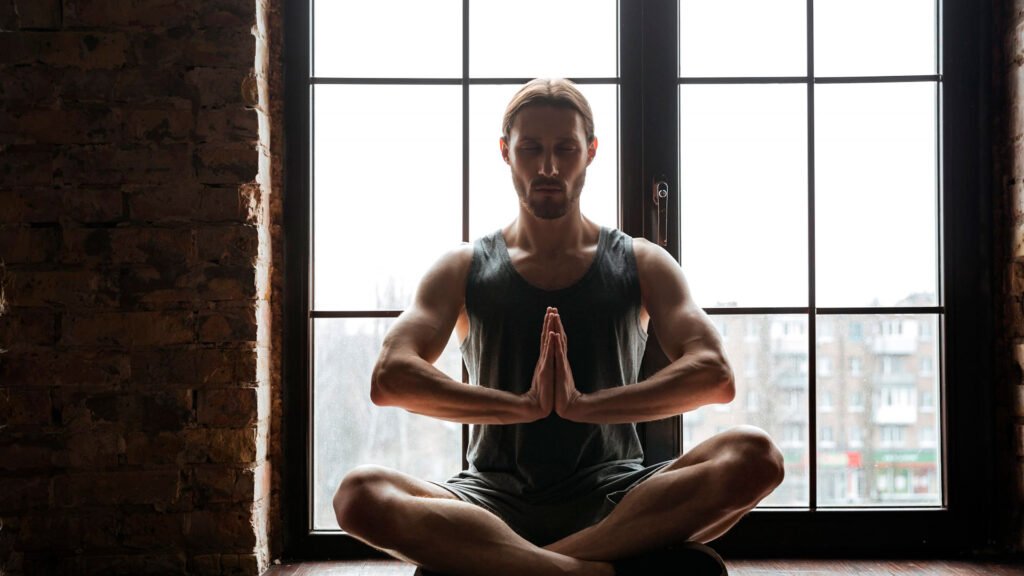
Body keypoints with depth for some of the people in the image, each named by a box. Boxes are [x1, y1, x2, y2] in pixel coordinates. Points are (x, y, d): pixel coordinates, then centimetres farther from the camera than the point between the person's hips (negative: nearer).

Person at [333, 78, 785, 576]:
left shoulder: (641, 264, 11)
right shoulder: (464, 269, 10)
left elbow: (714, 375, -6)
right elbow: (390, 377, -7)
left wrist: (584, 403, -17)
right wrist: (523, 405, -16)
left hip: (613, 496, 1)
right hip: (496, 496, 0)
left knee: (754, 456, -29)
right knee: (360, 495, -30)